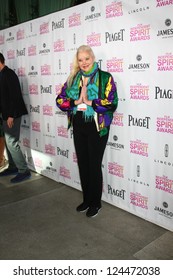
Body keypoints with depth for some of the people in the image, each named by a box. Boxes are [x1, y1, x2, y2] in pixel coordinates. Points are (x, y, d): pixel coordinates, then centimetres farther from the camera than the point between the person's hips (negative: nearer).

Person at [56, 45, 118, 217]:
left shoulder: (105, 78, -7)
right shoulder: (73, 79, 7)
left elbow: (112, 104, -15)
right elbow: (60, 100, 1)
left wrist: (89, 102, -20)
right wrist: (76, 101, -16)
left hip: (97, 127, -5)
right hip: (78, 127, 5)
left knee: (94, 165, 5)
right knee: (82, 164, 13)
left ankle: (96, 203, 24)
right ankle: (86, 199, 32)